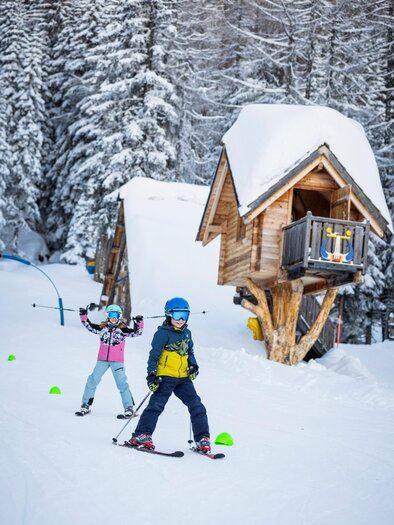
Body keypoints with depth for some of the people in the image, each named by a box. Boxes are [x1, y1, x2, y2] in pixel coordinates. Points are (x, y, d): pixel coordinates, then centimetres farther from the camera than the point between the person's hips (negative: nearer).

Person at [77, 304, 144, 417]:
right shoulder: (102, 327, 7)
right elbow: (89, 326, 16)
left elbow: (136, 332, -4)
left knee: (122, 383, -8)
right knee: (93, 380, 1)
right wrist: (83, 316, 7)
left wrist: (139, 323, -19)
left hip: (117, 361, -3)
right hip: (102, 360, 3)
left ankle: (129, 408, -2)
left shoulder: (122, 329, 1)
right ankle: (85, 405, 12)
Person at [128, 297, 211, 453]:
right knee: (156, 404, -14)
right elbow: (154, 355, -8)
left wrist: (193, 366, 7)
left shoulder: (187, 333, 15)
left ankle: (202, 439, 6)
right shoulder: (163, 333, -5)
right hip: (165, 377, -6)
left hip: (183, 378, 6)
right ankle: (140, 436, -11)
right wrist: (152, 375, -16)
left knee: (196, 406, 1)